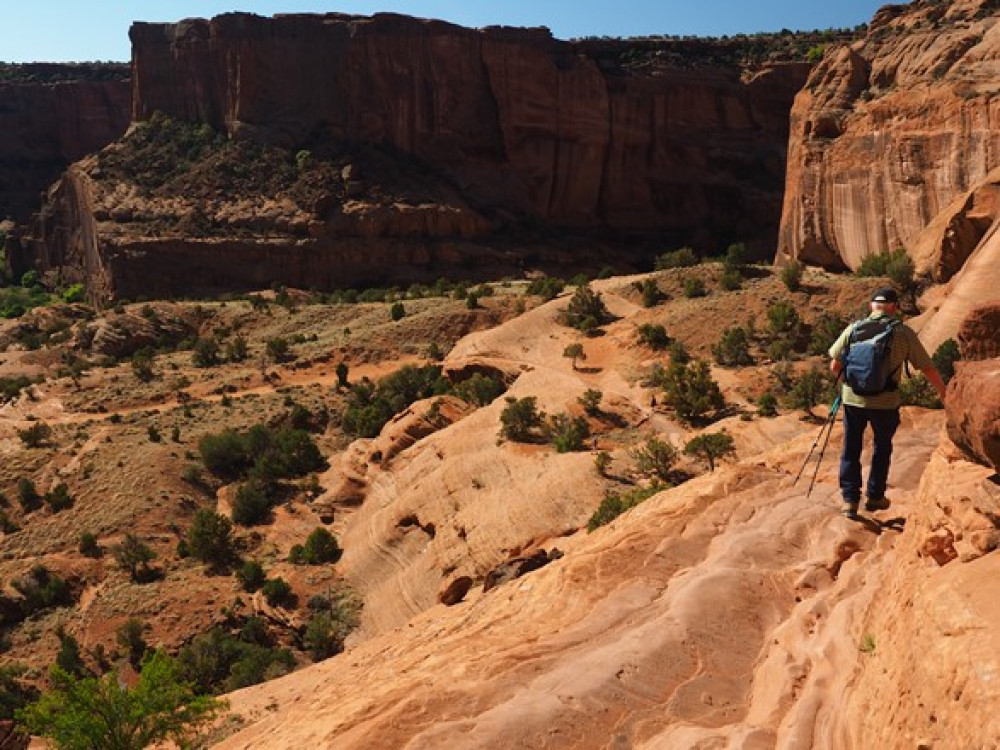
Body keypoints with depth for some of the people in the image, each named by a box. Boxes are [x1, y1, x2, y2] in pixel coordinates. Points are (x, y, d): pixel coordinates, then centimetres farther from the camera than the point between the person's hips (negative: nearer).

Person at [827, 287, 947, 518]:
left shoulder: (853, 328, -1)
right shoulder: (903, 333, -5)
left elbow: (835, 366, -1)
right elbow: (928, 368, 0)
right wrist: (944, 393, 14)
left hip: (853, 398, 1)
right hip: (886, 402, -1)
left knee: (851, 449, 13)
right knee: (882, 448, 20)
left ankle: (850, 499, 12)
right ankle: (874, 497, 28)